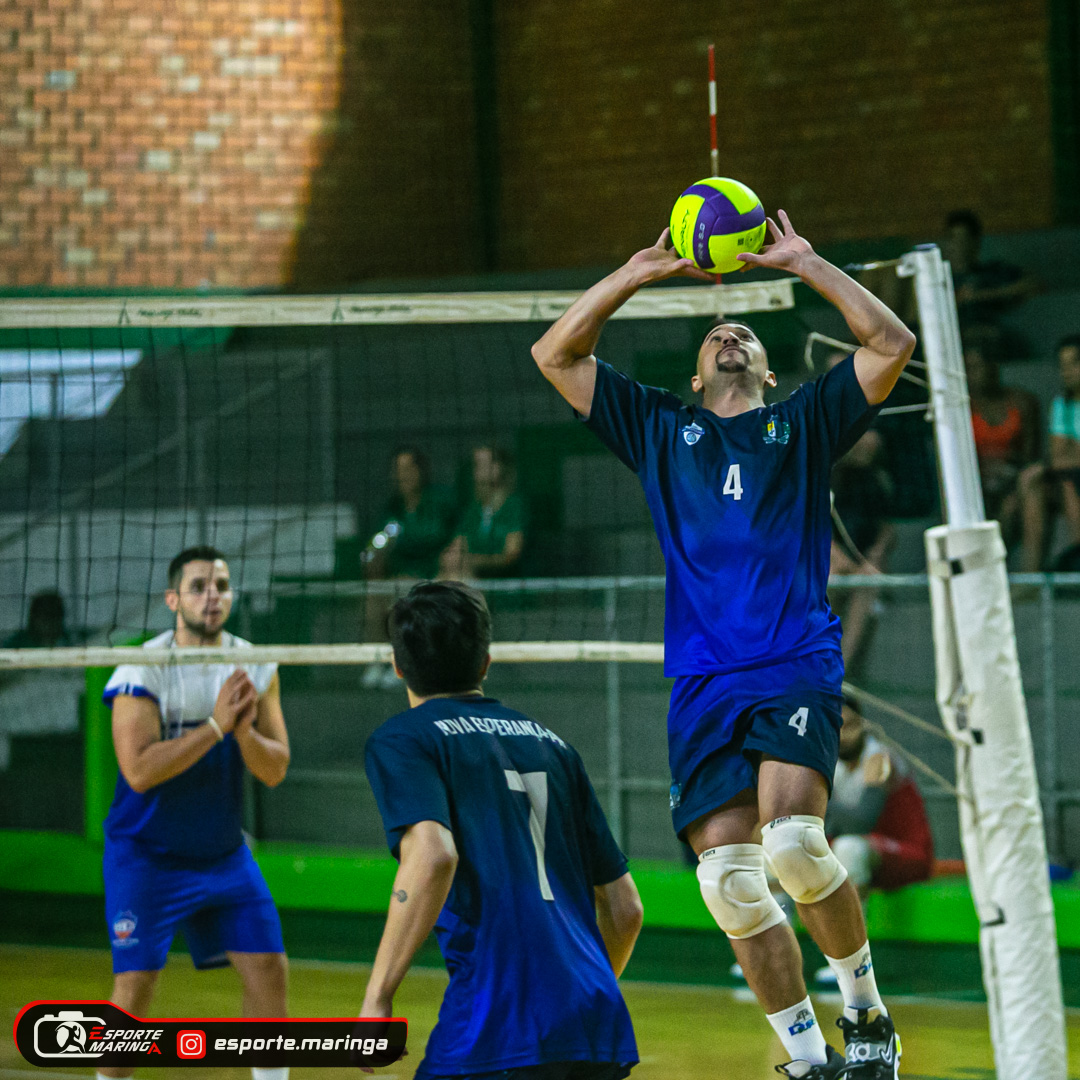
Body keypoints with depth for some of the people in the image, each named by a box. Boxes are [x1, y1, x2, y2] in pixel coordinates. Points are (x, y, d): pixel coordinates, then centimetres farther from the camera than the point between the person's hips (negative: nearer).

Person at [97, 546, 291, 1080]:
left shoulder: (255, 667, -1)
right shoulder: (143, 669, -17)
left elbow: (274, 770, -3)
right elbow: (139, 770, -25)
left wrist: (244, 729, -23)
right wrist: (215, 725, -28)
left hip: (225, 853, 5)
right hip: (146, 854, -5)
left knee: (268, 968, 1)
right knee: (135, 981, -9)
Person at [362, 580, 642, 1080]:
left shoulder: (401, 739, 5)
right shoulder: (550, 744, 22)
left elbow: (432, 854, -16)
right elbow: (625, 907, 22)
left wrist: (376, 999, -15)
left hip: (500, 1034, -6)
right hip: (602, 1032, 6)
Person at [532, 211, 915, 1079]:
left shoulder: (804, 423, 17)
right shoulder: (661, 429, 21)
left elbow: (892, 341, 8)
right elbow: (555, 355, 19)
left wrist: (803, 263, 9)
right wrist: (638, 273, 13)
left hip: (799, 665, -3)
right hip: (703, 682, 3)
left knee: (793, 841, -25)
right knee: (732, 885, -7)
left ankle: (866, 1009, -6)